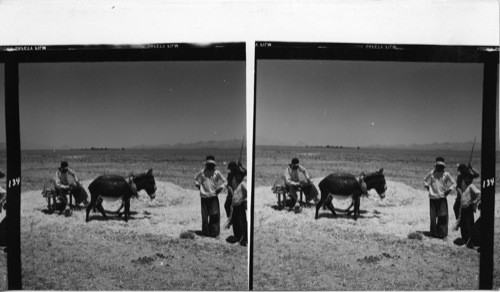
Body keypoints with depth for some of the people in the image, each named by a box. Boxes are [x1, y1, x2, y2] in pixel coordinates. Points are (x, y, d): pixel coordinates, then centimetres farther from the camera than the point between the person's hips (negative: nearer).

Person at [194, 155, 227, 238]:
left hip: (213, 197, -1)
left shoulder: (216, 173, 0)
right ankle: (205, 232, 15)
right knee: (204, 215, 3)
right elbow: (196, 179, 19)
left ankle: (215, 232, 0)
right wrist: (200, 188, 8)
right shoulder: (202, 172, 2)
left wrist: (219, 190, 0)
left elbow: (225, 182, 8)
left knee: (215, 214, -7)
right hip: (204, 196, 1)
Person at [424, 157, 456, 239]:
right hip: (433, 198, 1)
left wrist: (449, 190, -2)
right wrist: (427, 187, 6)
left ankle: (442, 233, 1)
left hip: (442, 198, -1)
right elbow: (425, 180, 20)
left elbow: (454, 183, 9)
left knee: (443, 216, -6)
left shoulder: (446, 174, 1)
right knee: (433, 216, 3)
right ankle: (434, 233, 14)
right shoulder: (431, 173, 3)